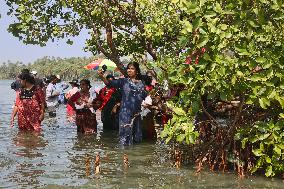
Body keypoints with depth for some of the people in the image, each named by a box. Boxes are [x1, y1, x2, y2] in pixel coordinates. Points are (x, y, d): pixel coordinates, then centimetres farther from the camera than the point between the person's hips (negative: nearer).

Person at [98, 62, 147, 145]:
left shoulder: (141, 84, 8)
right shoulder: (123, 81, 0)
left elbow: (145, 97, 13)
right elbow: (110, 83, -12)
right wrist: (102, 76, -28)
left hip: (136, 113, 3)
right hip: (125, 112, -3)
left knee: (136, 133, 9)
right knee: (126, 132, -6)